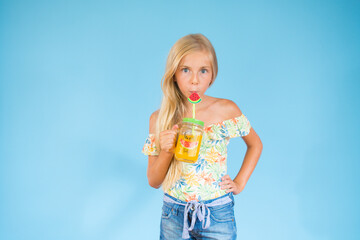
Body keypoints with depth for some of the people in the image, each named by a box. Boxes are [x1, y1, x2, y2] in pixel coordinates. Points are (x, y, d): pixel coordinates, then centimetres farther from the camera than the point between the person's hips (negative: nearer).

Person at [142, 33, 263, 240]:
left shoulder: (227, 110, -8)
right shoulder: (159, 119, -6)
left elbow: (255, 145, 10)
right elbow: (154, 182, -2)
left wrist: (240, 183, 2)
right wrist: (166, 152, -20)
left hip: (217, 217, -1)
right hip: (173, 217, 1)